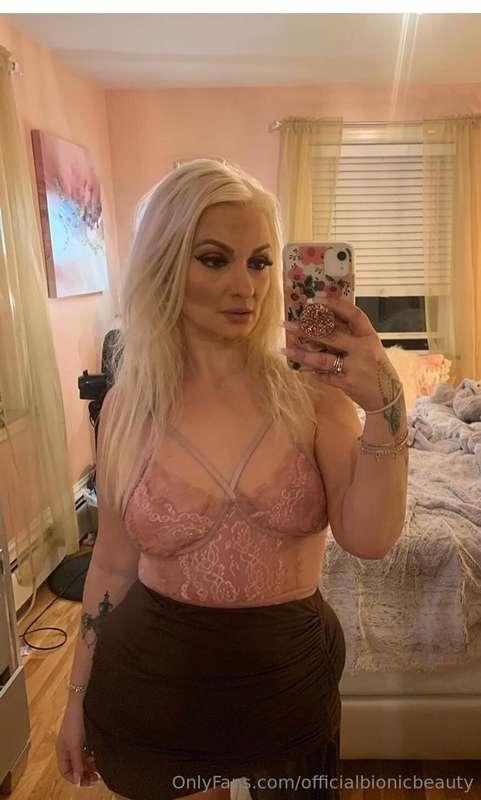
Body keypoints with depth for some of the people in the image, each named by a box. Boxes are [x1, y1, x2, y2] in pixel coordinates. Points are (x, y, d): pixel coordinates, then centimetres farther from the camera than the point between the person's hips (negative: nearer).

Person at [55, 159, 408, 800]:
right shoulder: (128, 406, -10)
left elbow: (368, 538, -19)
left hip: (292, 674, 1)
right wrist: (78, 696, 8)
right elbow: (113, 562, 0)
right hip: (152, 681, 0)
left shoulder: (312, 387, -12)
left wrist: (385, 408, -33)